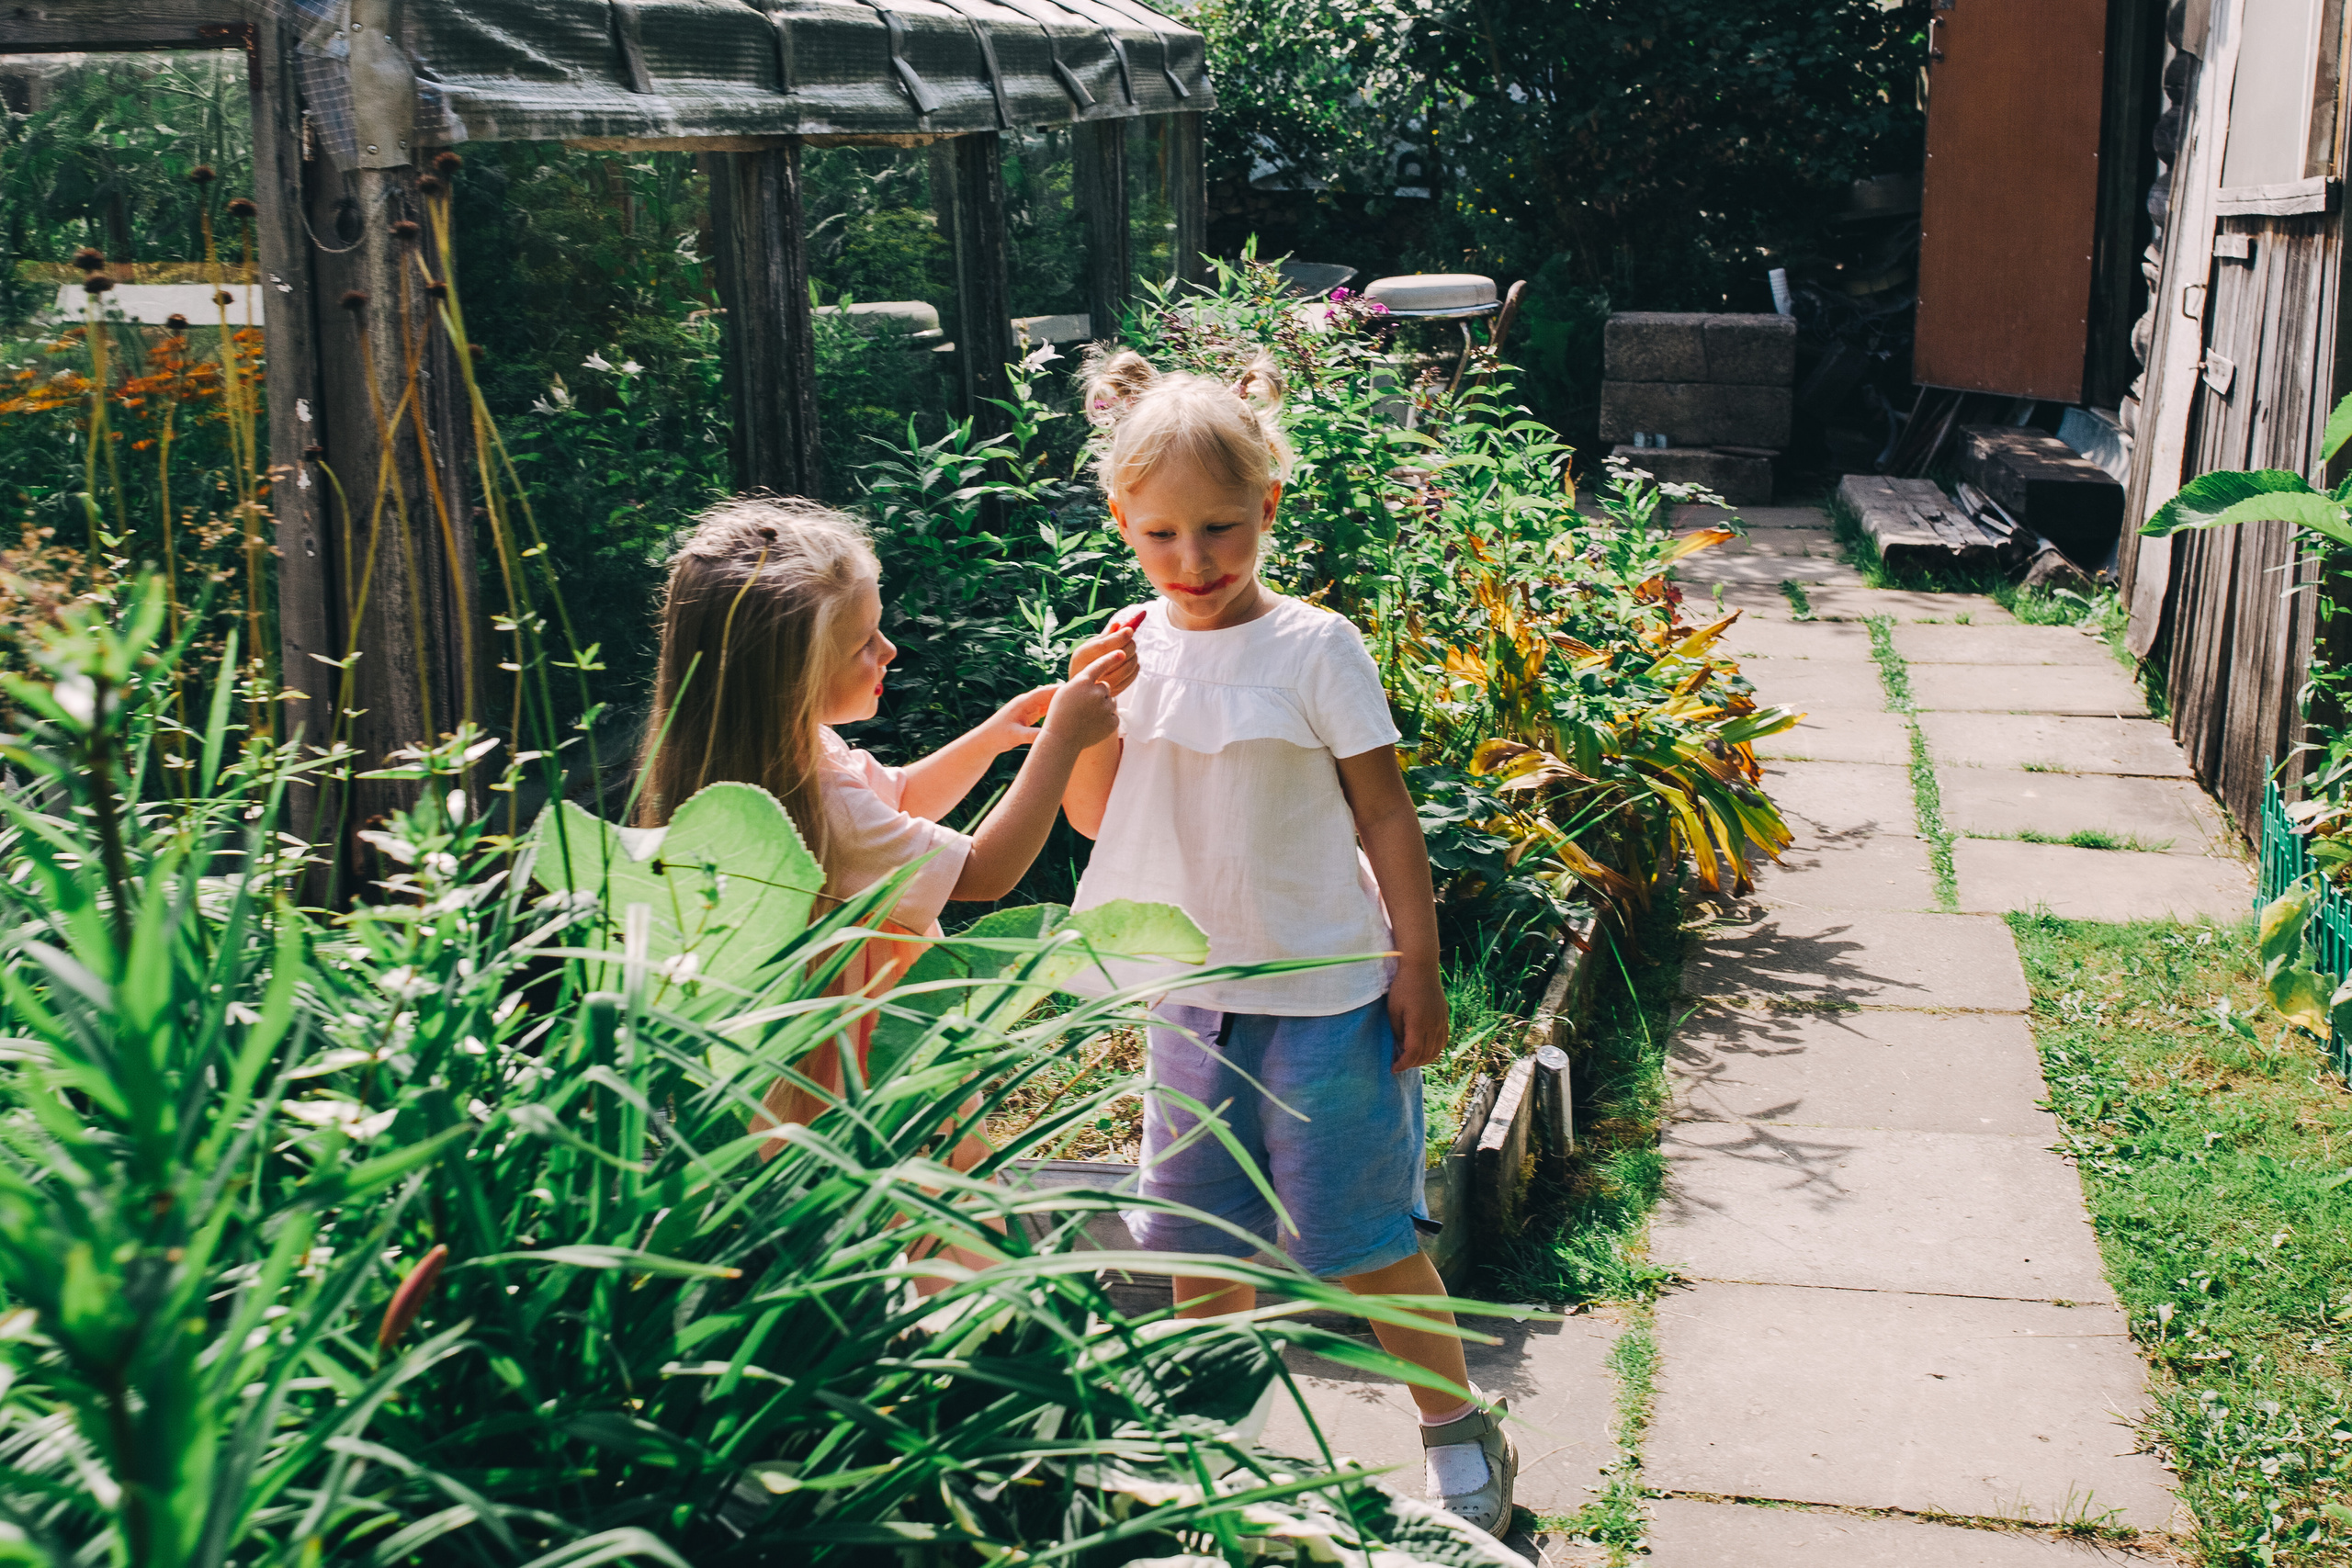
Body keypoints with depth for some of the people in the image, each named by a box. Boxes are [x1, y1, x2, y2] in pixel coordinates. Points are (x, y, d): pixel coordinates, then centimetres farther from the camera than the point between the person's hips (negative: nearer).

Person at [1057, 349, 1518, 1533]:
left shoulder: (1313, 648, -12)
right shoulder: (1131, 647, 0)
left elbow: (1384, 815, -7)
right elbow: (1091, 816, 5)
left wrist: (1417, 963, -7)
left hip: (1323, 999, -4)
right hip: (1191, 996, 5)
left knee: (1359, 1238, 4)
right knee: (1194, 1241, 15)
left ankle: (1460, 1433, 24)